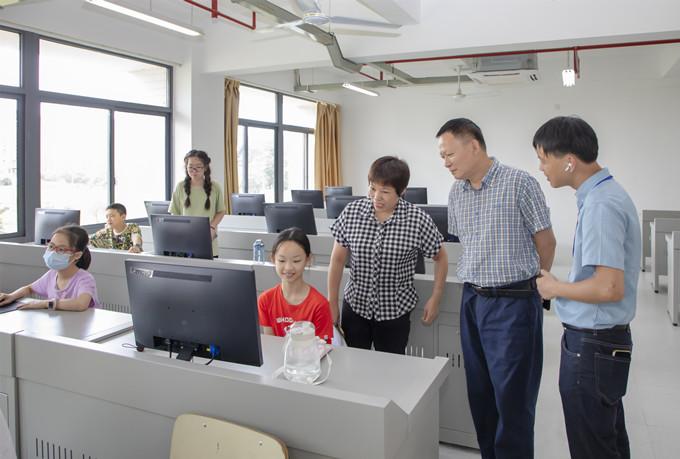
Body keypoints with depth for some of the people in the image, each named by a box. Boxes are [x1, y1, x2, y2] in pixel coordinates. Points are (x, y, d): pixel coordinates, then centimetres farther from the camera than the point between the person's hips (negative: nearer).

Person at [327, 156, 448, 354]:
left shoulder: (417, 219, -12)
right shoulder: (352, 212, -7)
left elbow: (440, 257, 3)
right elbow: (337, 259, 1)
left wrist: (435, 299, 2)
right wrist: (332, 304, 3)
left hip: (395, 313, -1)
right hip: (354, 308, 2)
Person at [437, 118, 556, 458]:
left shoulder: (519, 183, -10)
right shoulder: (456, 193, 9)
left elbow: (545, 242, -3)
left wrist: (532, 283, 9)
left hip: (513, 303, -6)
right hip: (471, 301, 6)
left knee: (512, 395, 0)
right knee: (479, 392, 14)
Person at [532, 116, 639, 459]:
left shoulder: (601, 206, -23)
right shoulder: (606, 194, 9)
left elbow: (609, 288, -28)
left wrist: (555, 288, -14)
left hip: (591, 345, -10)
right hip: (601, 340, 10)